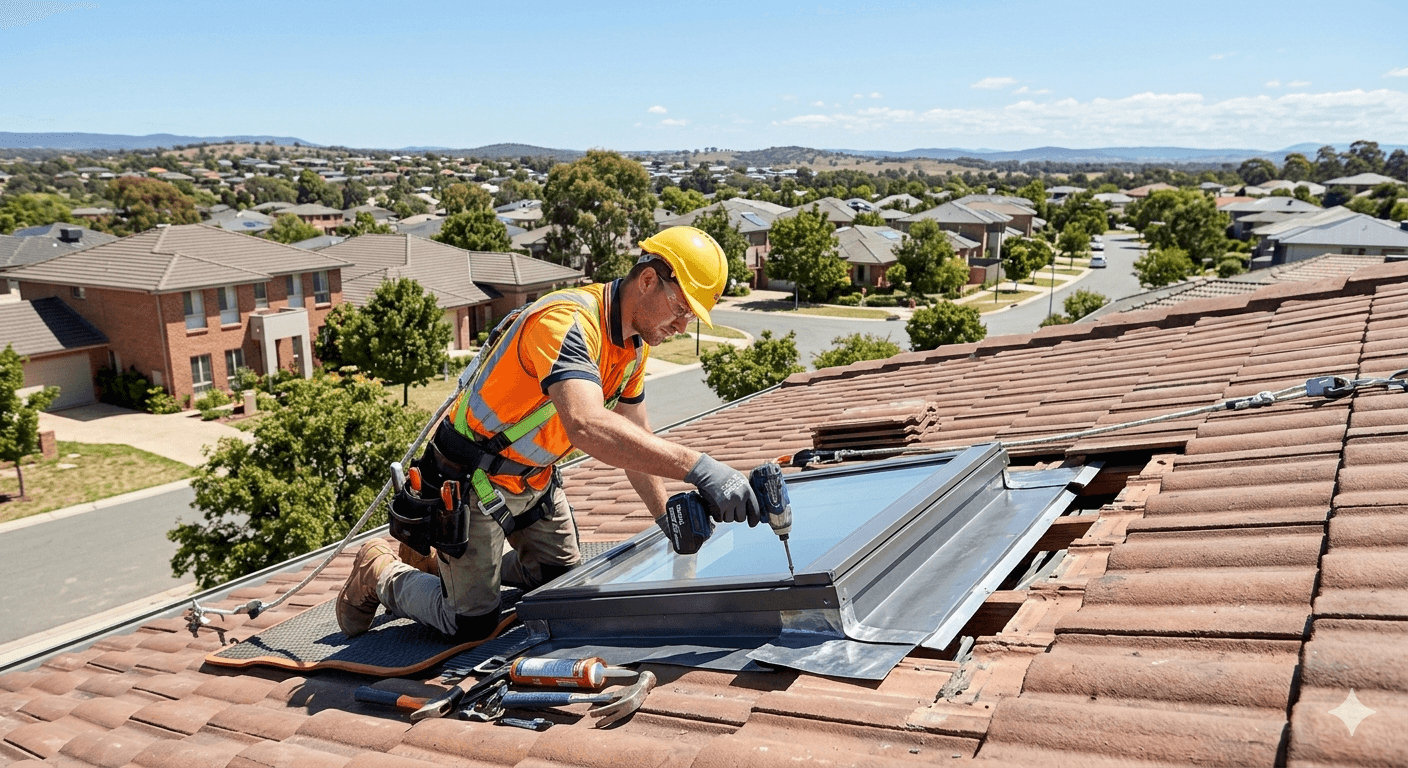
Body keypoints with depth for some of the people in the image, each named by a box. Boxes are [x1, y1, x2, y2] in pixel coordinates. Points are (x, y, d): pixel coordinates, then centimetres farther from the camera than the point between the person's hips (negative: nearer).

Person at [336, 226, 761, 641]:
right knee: (473, 625, -3)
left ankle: (449, 562, 35)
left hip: (533, 480, 9)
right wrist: (697, 466, -54)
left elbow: (637, 444, 7)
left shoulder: (634, 344, -1)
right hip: (471, 480, -9)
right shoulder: (567, 322, -32)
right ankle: (381, 573, 23)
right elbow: (588, 426, -50)